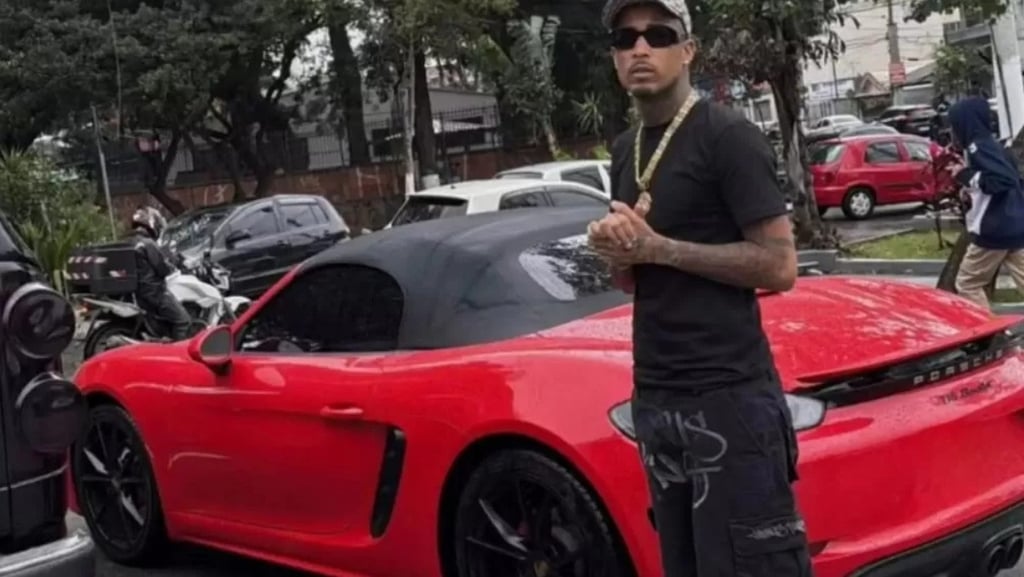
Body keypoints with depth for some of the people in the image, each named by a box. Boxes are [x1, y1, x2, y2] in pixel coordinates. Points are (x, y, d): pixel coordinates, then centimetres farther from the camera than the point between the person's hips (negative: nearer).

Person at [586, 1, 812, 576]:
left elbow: (780, 266, -13)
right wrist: (614, 248, -1)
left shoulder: (728, 135, -8)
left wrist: (657, 247, -14)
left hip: (729, 396, -7)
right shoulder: (626, 151, 16)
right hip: (654, 399, 7)